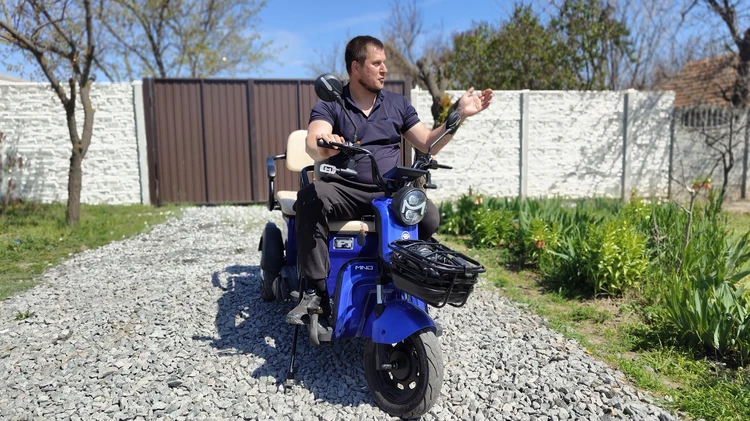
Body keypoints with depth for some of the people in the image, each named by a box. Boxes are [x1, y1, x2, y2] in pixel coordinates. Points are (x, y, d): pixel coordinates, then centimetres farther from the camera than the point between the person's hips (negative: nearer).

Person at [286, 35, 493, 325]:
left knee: (429, 215, -27)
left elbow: (428, 144, 15)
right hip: (344, 191, -2)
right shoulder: (330, 105, 5)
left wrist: (459, 115, 5)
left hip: (389, 193, 2)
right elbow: (312, 145, -15)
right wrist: (324, 146, -40)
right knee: (311, 196, -34)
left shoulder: (397, 103, 17)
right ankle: (315, 292, -29)